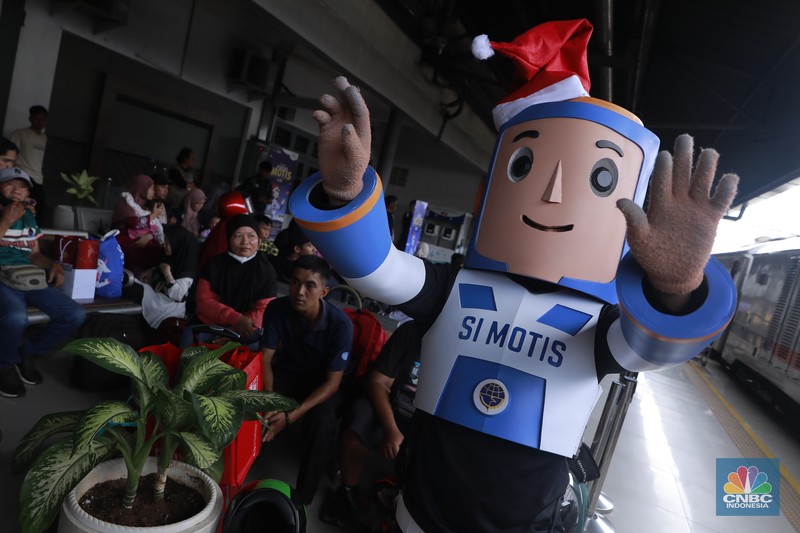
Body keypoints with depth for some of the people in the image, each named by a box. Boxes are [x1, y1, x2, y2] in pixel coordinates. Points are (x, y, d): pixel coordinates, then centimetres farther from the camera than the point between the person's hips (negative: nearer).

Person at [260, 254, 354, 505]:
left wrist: (291, 416, -32)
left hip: (321, 383, -3)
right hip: (286, 373, 3)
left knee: (322, 421, -33)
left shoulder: (340, 324, -27)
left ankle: (302, 497, -15)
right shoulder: (277, 309, -18)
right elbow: (266, 359, -13)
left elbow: (332, 381, -23)